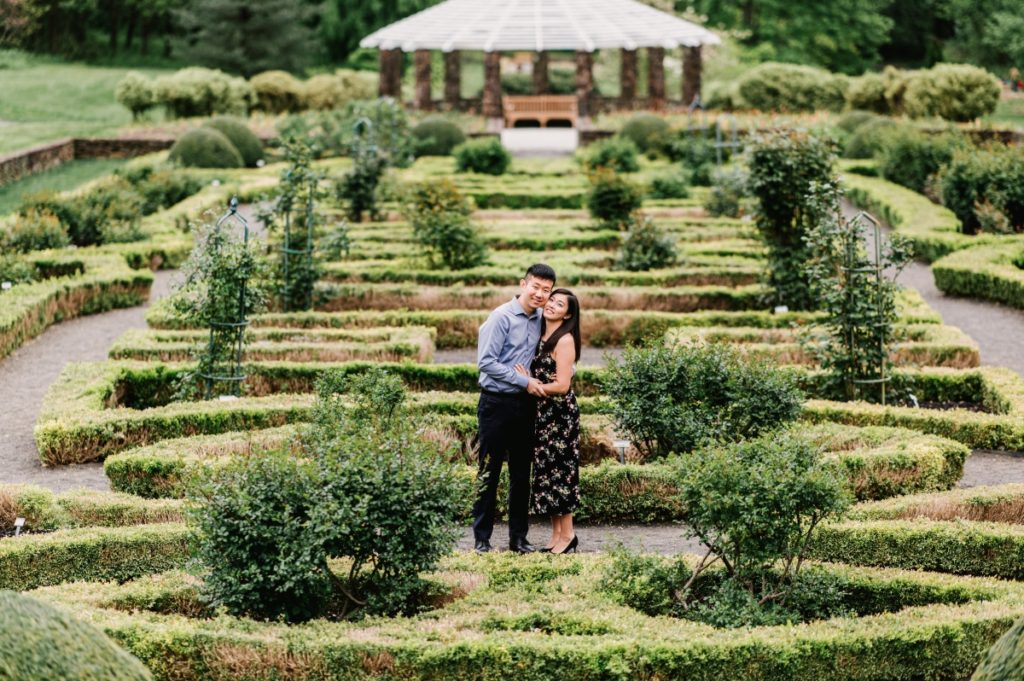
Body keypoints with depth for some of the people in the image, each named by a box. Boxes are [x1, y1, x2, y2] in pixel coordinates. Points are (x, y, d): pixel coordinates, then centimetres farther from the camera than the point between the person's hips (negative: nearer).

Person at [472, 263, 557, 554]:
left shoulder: (542, 320, 7)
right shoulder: (502, 317, -11)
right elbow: (486, 362, -16)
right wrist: (524, 381, -15)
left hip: (526, 405, 6)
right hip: (497, 404, -6)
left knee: (521, 473, 10)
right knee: (489, 472, 0)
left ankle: (518, 538, 18)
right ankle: (482, 538, 6)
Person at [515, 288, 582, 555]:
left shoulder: (565, 340, -14)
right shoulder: (542, 336, 11)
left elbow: (562, 385, -18)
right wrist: (530, 380, -3)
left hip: (560, 413, -8)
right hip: (543, 412, 8)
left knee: (558, 471, -2)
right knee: (547, 470, 10)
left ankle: (567, 535, 6)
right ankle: (556, 533, 17)